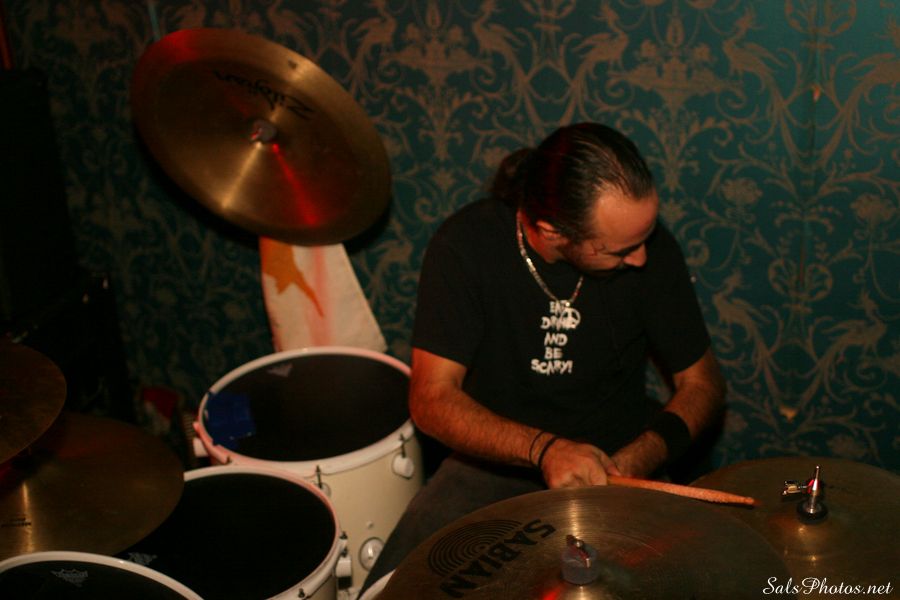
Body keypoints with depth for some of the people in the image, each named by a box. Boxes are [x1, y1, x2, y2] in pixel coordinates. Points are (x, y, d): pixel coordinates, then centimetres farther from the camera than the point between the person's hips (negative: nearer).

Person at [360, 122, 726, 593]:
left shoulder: (650, 248, -13)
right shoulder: (466, 245, -18)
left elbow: (702, 383, -1)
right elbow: (432, 399, -18)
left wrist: (638, 459, -20)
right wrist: (543, 448, -33)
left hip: (619, 455, 1)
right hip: (495, 458, -1)